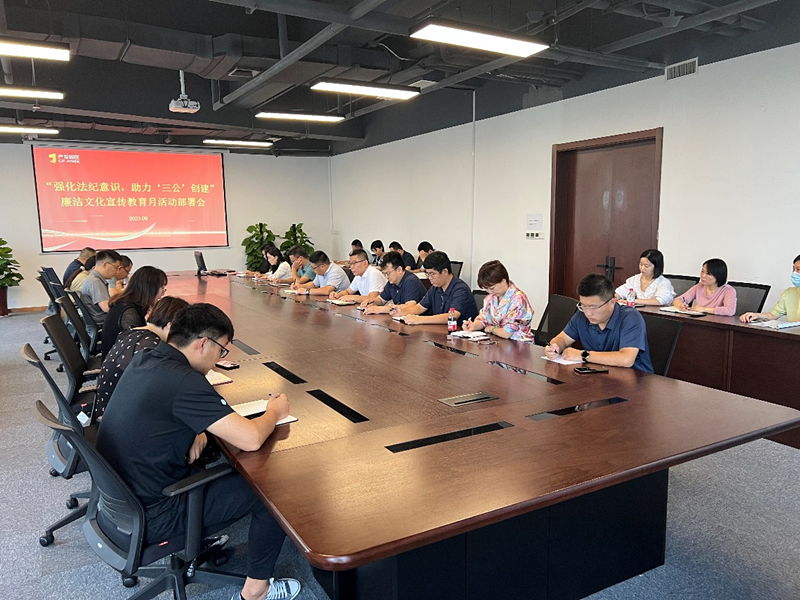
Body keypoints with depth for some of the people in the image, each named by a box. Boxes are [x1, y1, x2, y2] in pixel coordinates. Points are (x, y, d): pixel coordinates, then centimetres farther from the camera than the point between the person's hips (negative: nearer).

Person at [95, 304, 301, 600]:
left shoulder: (143, 360, -1)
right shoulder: (183, 381, -28)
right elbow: (251, 439, -29)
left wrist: (196, 430, -1)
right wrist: (275, 412, -7)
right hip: (147, 520, -9)